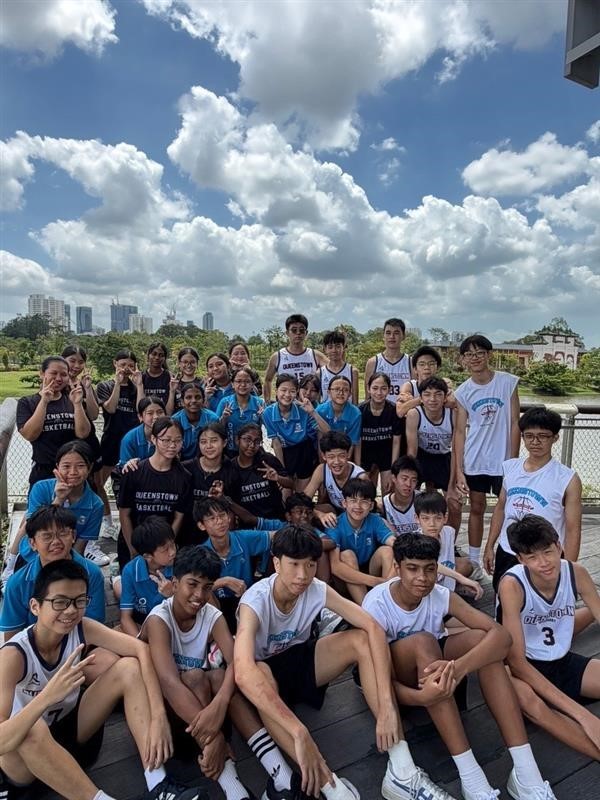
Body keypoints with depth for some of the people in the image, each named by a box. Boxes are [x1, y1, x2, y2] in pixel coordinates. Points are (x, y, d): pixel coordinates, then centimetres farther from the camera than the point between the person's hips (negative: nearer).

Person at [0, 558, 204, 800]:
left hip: (69, 727, 5)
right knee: (32, 729, -40)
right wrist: (48, 695, -53)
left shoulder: (81, 628, -15)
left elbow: (140, 648, -24)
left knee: (129, 667, -17)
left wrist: (158, 716, -36)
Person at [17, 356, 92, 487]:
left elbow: (83, 433, -8)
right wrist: (44, 401, -19)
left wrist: (77, 404, -19)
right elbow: (29, 435, -15)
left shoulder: (72, 401, 4)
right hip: (43, 472, -2)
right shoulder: (26, 403, 0)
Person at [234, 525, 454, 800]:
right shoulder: (255, 601, -32)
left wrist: (386, 705, -40)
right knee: (255, 676, -41)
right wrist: (300, 734, -58)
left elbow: (373, 627, -29)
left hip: (300, 659, 3)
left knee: (362, 639, -24)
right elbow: (243, 672, -49)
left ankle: (402, 771, -26)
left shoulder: (317, 589, -21)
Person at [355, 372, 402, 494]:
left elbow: (396, 442, -12)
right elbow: (357, 443, -12)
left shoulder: (394, 411, -19)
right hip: (367, 453, 1)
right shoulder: (360, 411, -18)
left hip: (387, 453, -1)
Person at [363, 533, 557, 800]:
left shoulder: (441, 595, -19)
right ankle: (470, 775, -33)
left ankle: (525, 770, -27)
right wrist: (423, 697, -49)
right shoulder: (376, 605, -28)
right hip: (402, 678, -3)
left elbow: (501, 635, -30)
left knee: (480, 638, -26)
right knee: (422, 641, -36)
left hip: (432, 664, 3)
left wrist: (459, 667, -49)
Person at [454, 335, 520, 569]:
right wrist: (459, 470, -5)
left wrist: (513, 460, -6)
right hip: (474, 462, 2)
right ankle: (473, 561, 26)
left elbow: (514, 423, -3)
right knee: (476, 509, 13)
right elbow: (460, 432, 0)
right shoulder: (463, 392, -1)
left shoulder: (508, 382, -5)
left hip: (503, 460, -1)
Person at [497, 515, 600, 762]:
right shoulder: (512, 584, -27)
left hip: (563, 662, 5)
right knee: (524, 697, -39)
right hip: (525, 668, -5)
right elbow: (517, 661, -28)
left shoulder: (576, 573, -14)